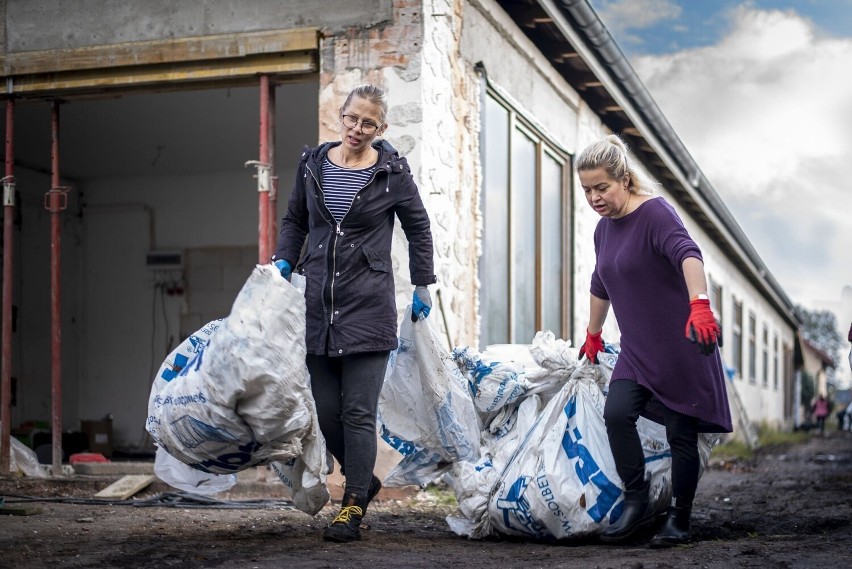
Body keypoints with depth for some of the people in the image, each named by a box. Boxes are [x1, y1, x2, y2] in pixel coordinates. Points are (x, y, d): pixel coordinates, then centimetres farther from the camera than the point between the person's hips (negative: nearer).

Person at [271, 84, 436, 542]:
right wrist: (284, 263, 5)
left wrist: (422, 287, 9)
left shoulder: (392, 172, -1)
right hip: (319, 303, 4)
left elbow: (418, 228, 9)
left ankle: (353, 506, 7)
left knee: (358, 411, -4)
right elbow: (295, 221, 19)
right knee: (327, 411, 6)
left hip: (369, 306, -4)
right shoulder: (313, 163, 7)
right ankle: (363, 479, 30)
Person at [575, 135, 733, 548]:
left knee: (681, 433, -1)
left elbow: (688, 254, -33)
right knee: (617, 413, -15)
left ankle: (679, 522, 13)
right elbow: (600, 286, 26)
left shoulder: (655, 213, -15)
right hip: (638, 350, 7)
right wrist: (593, 335, 36)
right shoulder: (604, 228, 11)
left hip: (682, 347, -6)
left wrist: (699, 305, -49)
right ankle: (636, 504, -3)